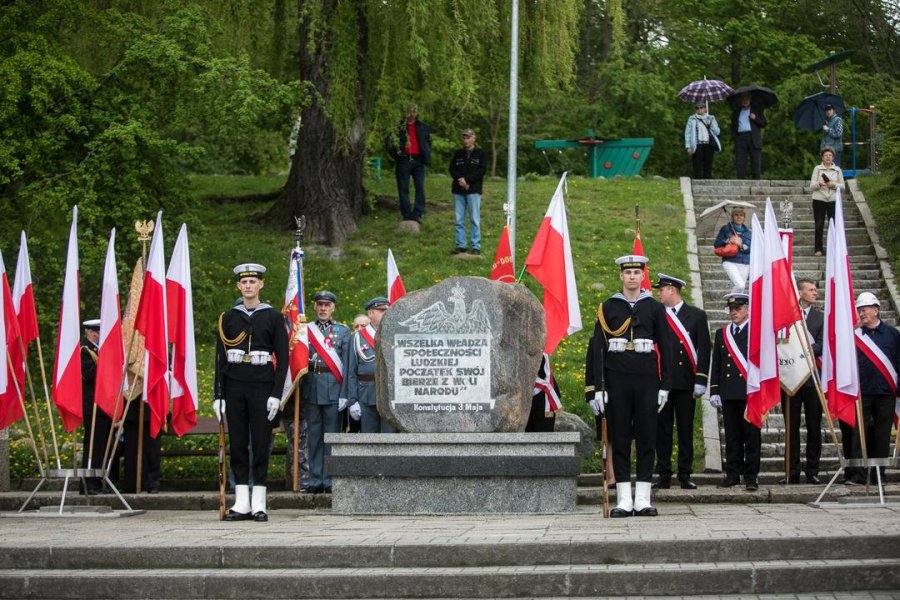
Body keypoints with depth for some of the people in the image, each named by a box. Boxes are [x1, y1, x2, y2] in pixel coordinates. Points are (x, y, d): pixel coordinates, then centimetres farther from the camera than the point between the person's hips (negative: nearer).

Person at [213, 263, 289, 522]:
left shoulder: (273, 317, 2)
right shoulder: (228, 318, 9)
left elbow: (282, 358, 0)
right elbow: (220, 358, 9)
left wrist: (276, 395, -8)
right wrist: (218, 396, 3)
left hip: (262, 388, -2)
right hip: (234, 389, 2)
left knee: (261, 444, -1)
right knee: (237, 444, 3)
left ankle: (259, 504, 3)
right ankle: (241, 503, 7)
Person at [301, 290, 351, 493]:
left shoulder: (343, 330, 7)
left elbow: (347, 363, 1)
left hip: (333, 387, -2)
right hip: (311, 387, 2)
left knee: (332, 435, 0)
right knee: (314, 435, 4)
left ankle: (330, 481, 3)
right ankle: (315, 480, 8)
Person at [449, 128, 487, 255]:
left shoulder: (480, 154, 3)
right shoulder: (458, 154, 14)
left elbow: (481, 171, -6)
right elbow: (452, 169, 8)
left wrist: (467, 180, -13)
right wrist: (460, 179, -11)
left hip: (473, 190, -4)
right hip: (458, 190, 4)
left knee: (475, 219, -4)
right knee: (459, 219, 5)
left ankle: (476, 246, -1)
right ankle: (460, 244, 10)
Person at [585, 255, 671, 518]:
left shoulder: (655, 308, 7)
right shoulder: (608, 308, 5)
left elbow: (664, 348, 8)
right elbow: (596, 348, 2)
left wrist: (664, 386, 2)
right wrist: (595, 388, -4)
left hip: (647, 380, 1)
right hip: (616, 380, 0)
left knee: (647, 439, 1)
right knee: (619, 439, 1)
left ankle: (642, 499, 5)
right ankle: (624, 500, 5)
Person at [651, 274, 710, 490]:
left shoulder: (696, 315, 5)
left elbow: (704, 349, 2)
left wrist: (700, 381, -5)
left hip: (686, 383, -1)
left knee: (686, 430, 2)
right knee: (662, 429, 1)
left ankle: (685, 475, 7)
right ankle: (664, 476, 5)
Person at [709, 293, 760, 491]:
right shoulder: (721, 333, 15)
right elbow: (716, 365, 14)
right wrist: (714, 391, 6)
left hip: (750, 392, -4)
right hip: (728, 393, 4)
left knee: (751, 435, -1)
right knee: (732, 436, 7)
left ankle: (751, 476, 3)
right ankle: (732, 474, 12)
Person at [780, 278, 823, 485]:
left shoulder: (821, 317, 7)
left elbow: (821, 345, -4)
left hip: (812, 377, 1)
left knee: (814, 427, 3)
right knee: (791, 427, 3)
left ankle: (812, 471, 9)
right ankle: (792, 472, 8)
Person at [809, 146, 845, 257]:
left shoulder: (837, 169, 11)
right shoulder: (817, 168, 7)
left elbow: (842, 186, 9)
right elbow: (811, 186, 3)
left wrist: (834, 185, -10)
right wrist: (819, 183, -17)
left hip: (833, 200, 1)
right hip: (819, 200, -1)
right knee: (819, 225, -1)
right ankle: (818, 249, 5)